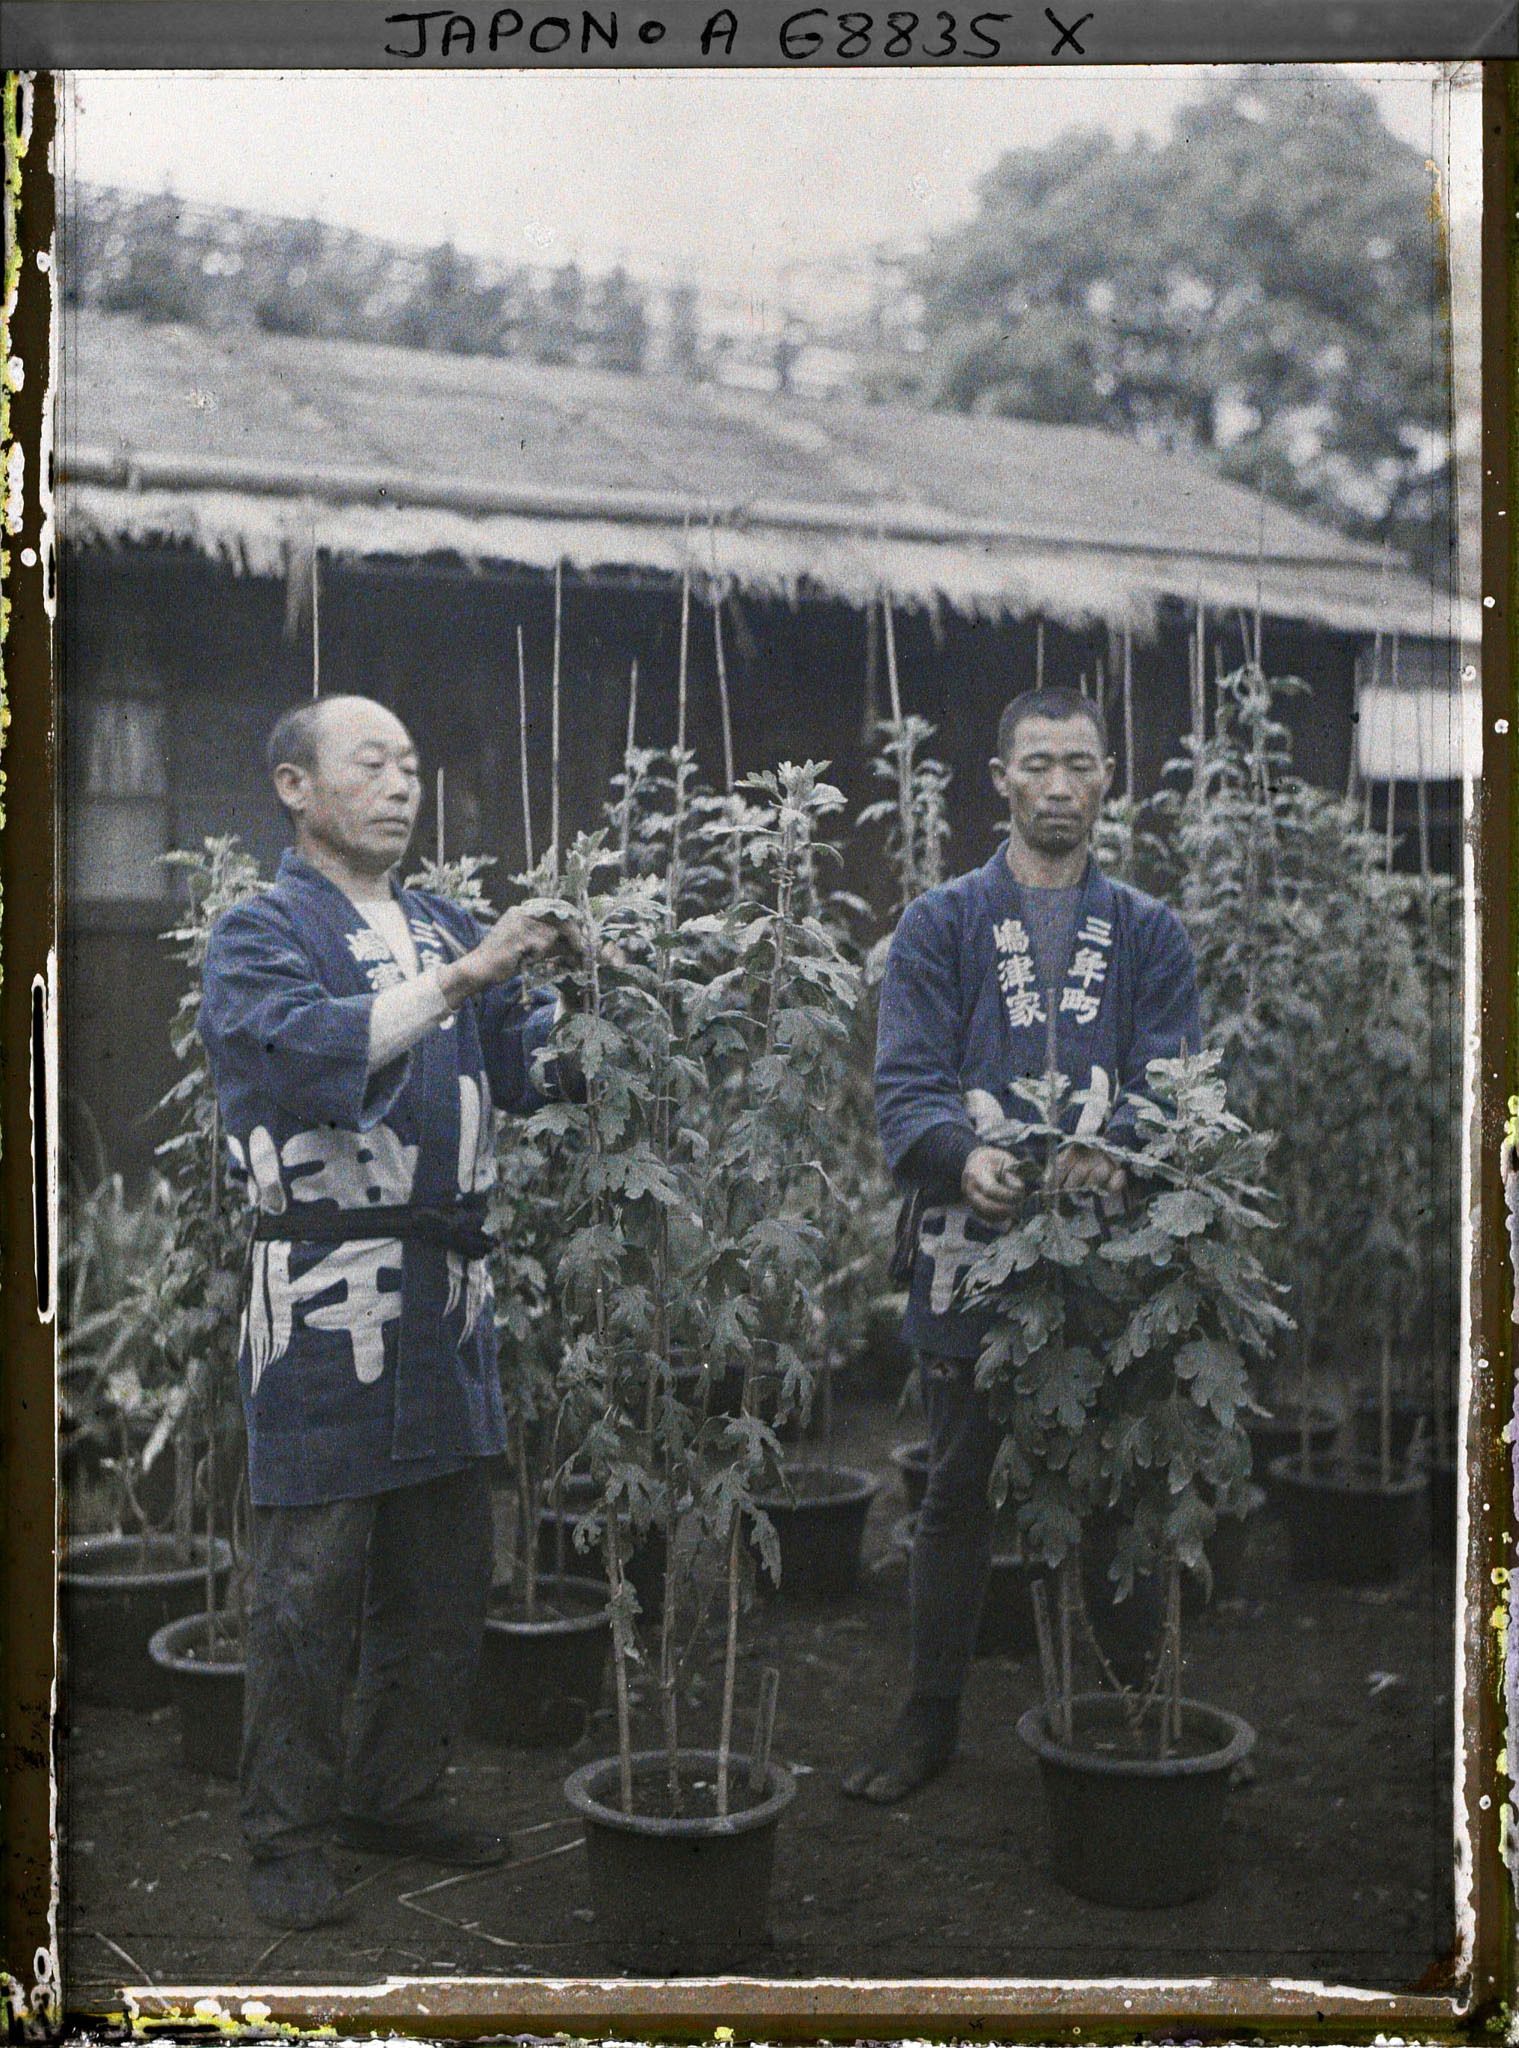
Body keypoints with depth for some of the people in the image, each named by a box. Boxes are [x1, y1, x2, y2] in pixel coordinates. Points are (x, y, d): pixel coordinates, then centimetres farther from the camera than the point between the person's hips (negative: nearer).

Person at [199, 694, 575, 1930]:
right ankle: (287, 1836, 15)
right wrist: (463, 978, -28)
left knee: (447, 1574, 13)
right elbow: (306, 1052, -24)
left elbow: (530, 1072, 10)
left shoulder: (445, 930, 16)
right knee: (313, 1579, 0)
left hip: (448, 1289, 6)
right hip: (328, 1292, -6)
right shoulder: (263, 934, -3)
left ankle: (396, 1795, 29)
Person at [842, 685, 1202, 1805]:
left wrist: (1115, 1147, -23)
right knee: (958, 1491, 9)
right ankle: (932, 1718, 23)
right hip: (973, 1249, -1)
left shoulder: (1149, 932, 9)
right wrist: (964, 1153, -26)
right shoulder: (941, 924, 5)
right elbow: (908, 1080, -4)